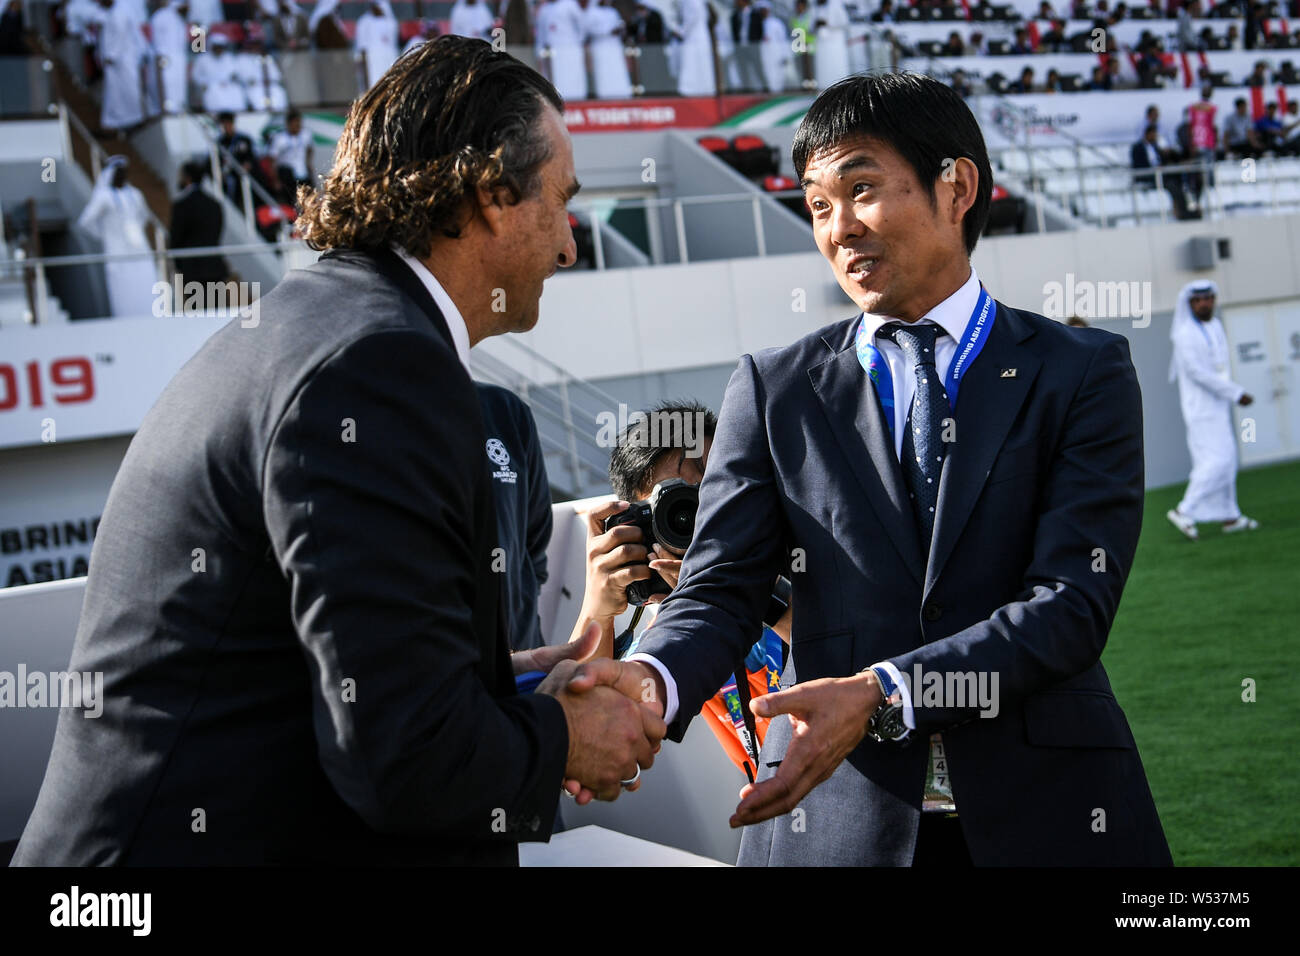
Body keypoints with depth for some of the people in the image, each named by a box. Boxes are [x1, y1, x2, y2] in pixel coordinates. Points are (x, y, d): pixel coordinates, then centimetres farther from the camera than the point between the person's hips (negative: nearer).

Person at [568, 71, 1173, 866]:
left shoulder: (1084, 374, -1)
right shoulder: (775, 390, 5)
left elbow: (1073, 601, -11)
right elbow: (721, 589, -3)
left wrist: (878, 695, -24)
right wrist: (651, 680, -26)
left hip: (1048, 815, -1)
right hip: (836, 819, 1)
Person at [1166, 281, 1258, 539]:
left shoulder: (1215, 325, 10)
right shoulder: (1185, 334, -17)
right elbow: (1197, 372, -23)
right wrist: (1236, 393, -22)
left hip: (1218, 404, 9)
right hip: (1202, 407, -9)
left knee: (1225, 459, 10)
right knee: (1218, 461, -13)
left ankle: (1230, 516, 16)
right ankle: (1184, 511, -7)